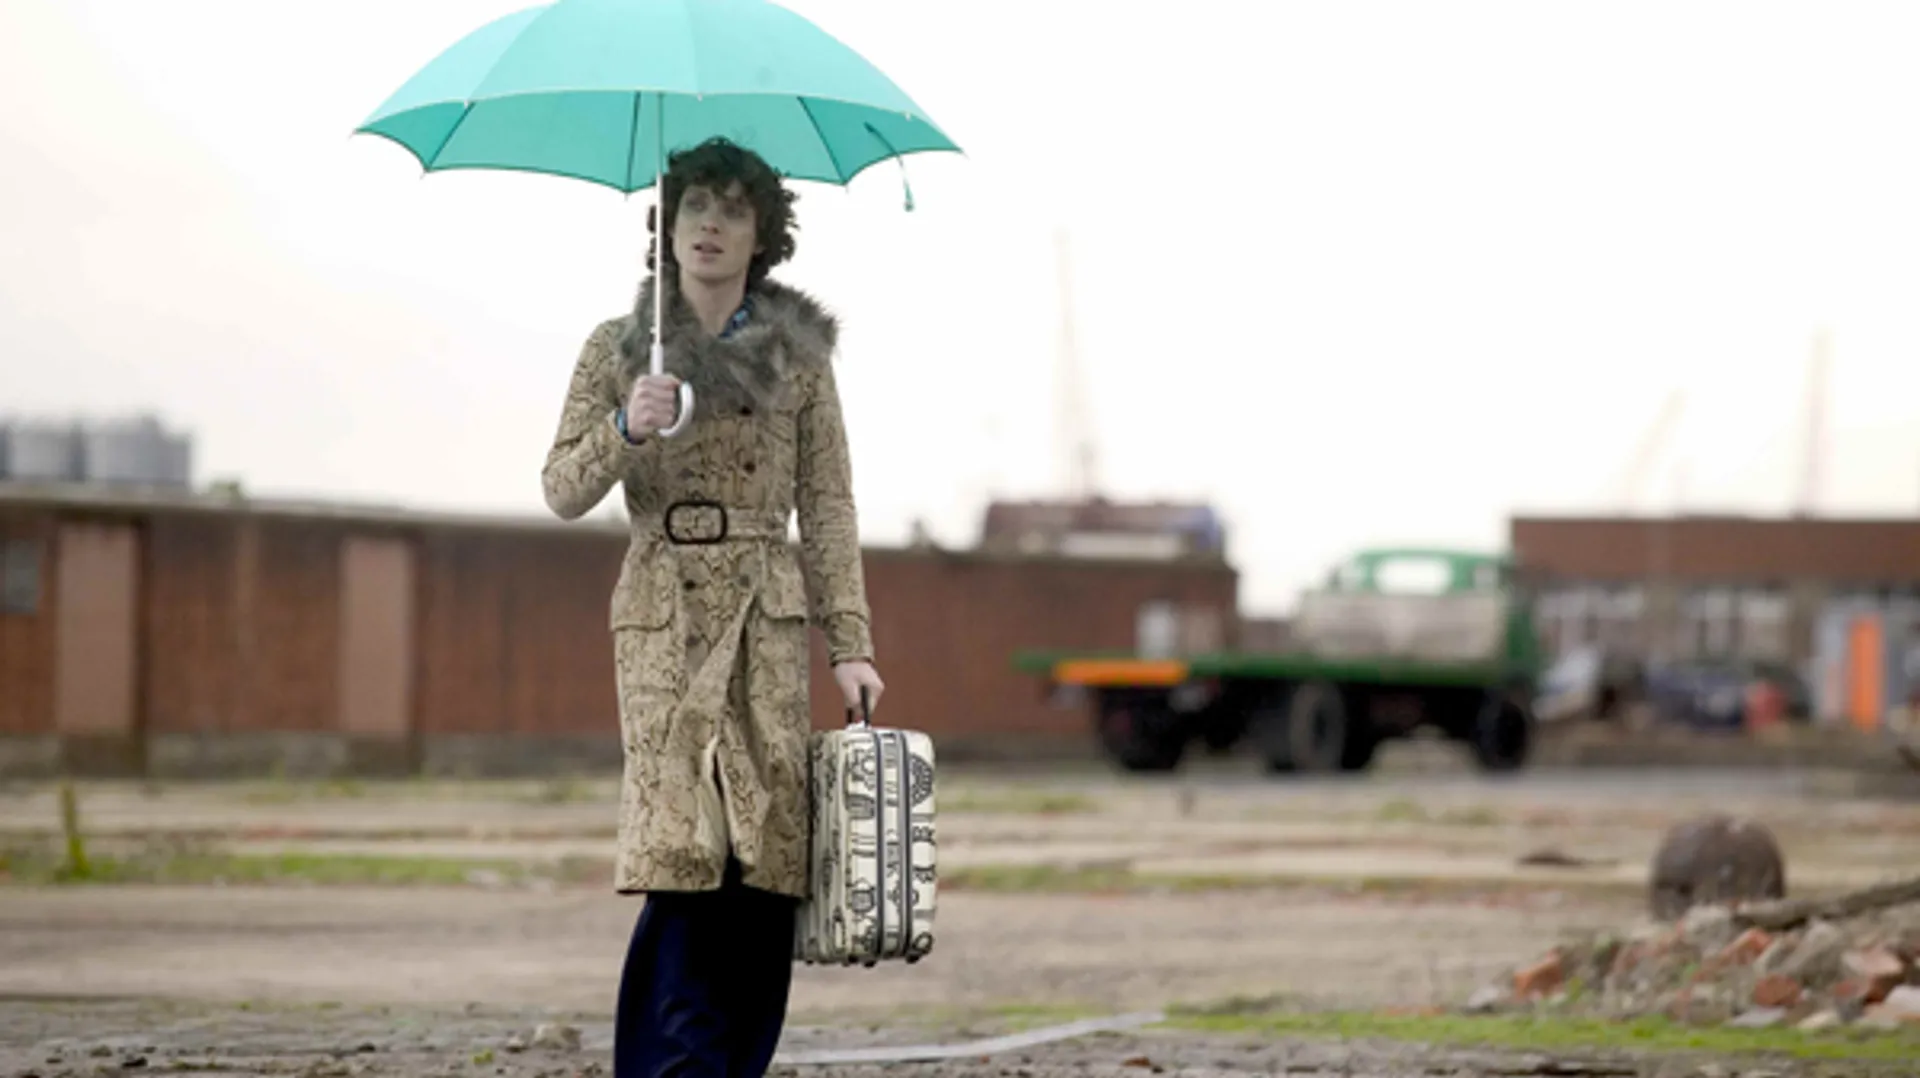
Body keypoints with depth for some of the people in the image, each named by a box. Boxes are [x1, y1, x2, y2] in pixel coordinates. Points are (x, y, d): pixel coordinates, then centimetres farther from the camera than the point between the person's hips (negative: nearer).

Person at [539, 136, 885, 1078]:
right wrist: (627, 430, -15)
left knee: (765, 861, -5)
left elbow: (827, 506, 7)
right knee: (684, 852, -12)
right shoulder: (616, 349, 8)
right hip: (662, 620, -1)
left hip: (767, 619, 1)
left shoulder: (797, 353, 9)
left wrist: (849, 642, 0)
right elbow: (562, 490, 5)